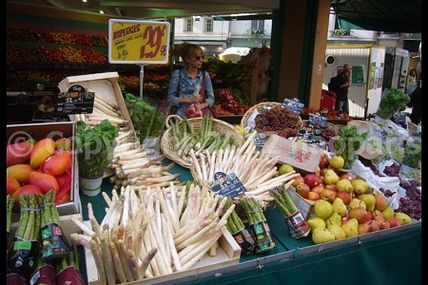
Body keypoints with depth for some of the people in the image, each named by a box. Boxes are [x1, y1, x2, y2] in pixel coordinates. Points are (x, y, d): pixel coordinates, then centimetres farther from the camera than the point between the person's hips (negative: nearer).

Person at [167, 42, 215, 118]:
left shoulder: (205, 75, 8)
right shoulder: (177, 74, 1)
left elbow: (211, 97, 8)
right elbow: (170, 98, 0)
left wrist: (202, 105, -12)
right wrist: (188, 100, -13)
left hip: (201, 114, 1)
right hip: (181, 115, -1)